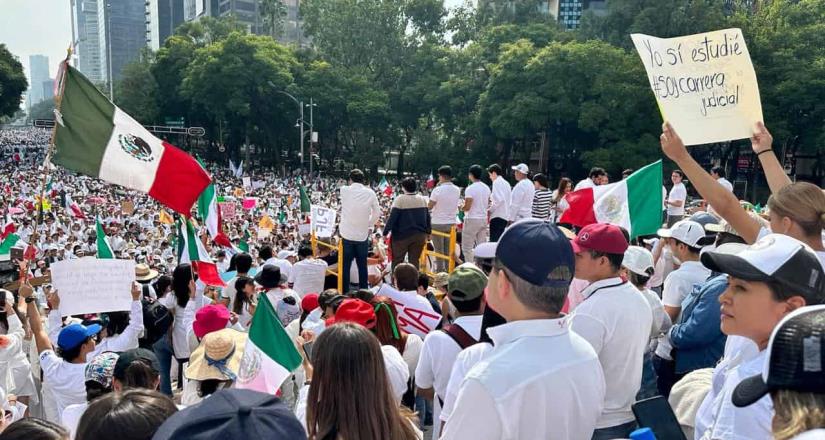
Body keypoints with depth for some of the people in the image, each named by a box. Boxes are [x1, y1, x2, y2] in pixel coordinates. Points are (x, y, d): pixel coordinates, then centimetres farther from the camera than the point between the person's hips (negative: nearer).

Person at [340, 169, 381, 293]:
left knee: (346, 265, 8)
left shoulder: (344, 190, -7)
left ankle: (345, 293, 12)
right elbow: (377, 213, 5)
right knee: (362, 265, 12)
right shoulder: (370, 193, -4)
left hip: (346, 235, -1)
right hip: (363, 235, 1)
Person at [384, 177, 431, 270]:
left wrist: (385, 232, -8)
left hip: (402, 235, -4)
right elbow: (427, 218, 10)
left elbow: (392, 217, -13)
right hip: (419, 236, 4)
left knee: (397, 261, 6)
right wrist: (427, 233, 18)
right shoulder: (422, 199, 5)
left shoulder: (400, 199, -11)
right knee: (414, 261, 10)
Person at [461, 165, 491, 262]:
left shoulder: (470, 189, -14)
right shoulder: (487, 188, 9)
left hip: (472, 219, -7)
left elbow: (467, 207, -16)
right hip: (484, 219, 7)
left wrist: (461, 207, 3)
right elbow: (487, 205, 13)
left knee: (467, 248, -1)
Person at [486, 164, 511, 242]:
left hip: (498, 216, -9)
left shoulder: (497, 182, -7)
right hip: (506, 216, 9)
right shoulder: (506, 183, 17)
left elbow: (499, 199, -19)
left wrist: (490, 210, -9)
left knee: (494, 241, -11)